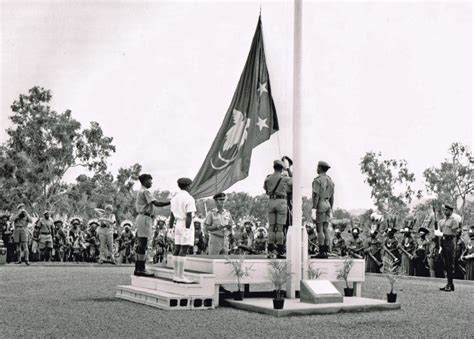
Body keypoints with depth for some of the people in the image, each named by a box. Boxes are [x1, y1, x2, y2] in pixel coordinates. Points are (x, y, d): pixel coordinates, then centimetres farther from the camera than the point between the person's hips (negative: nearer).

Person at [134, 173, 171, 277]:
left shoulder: (140, 191, 20)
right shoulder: (145, 191, -11)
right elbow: (156, 203, -21)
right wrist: (170, 202, -22)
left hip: (141, 217, 10)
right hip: (145, 218, -10)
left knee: (141, 245, 10)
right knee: (143, 245, -9)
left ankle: (138, 268, 13)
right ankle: (141, 269, -8)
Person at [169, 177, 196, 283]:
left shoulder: (174, 198, 11)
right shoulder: (189, 199, -12)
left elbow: (172, 215, 13)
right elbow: (189, 216, -17)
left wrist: (170, 228, 15)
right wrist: (187, 230, -18)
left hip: (178, 225, 8)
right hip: (187, 226, -8)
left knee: (177, 250, 7)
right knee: (183, 251, -9)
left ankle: (176, 276, 9)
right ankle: (181, 277, -10)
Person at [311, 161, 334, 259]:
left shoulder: (317, 180, -11)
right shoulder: (330, 180, 15)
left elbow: (316, 195, -17)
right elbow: (331, 197, 16)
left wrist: (313, 209, -18)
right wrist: (330, 209, 21)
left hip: (320, 205, -8)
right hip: (327, 205, 8)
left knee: (319, 229, -6)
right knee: (325, 229, 7)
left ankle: (322, 252, -8)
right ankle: (326, 251, 5)